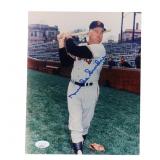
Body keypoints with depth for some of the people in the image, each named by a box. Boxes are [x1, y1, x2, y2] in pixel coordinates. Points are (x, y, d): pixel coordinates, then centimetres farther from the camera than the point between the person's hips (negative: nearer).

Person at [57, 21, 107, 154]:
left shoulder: (100, 49, -17)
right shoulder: (80, 47, 6)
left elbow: (73, 50, -28)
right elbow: (65, 62, 4)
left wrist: (69, 38, -7)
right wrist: (62, 44, -1)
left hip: (90, 89, -4)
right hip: (74, 87, 4)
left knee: (86, 118, 12)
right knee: (75, 118, 0)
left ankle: (82, 136, 39)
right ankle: (78, 148, 7)